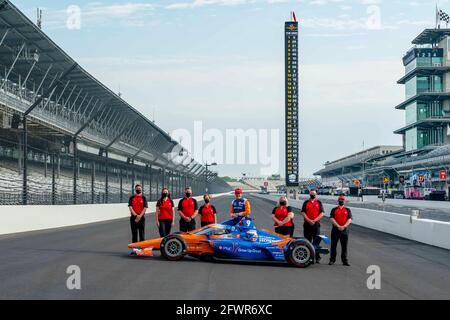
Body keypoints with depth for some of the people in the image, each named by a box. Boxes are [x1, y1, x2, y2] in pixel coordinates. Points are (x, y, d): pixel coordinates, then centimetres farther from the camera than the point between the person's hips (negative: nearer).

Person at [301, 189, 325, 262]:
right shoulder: (306, 203, 12)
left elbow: (322, 214, 2)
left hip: (316, 224, -1)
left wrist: (315, 220, -10)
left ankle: (317, 257, -4)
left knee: (316, 241, -5)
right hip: (307, 224, 1)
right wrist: (309, 220, -10)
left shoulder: (319, 203, 10)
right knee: (307, 241, 3)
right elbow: (303, 213, 3)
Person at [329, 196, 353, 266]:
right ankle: (332, 260, 9)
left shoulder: (348, 210, 10)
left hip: (344, 230, 1)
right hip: (335, 229, 0)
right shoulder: (334, 210, 8)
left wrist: (344, 226, -15)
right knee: (333, 246, 2)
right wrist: (338, 226, -16)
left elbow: (349, 219, 0)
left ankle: (345, 261, 9)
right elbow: (332, 219, -4)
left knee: (344, 246, 3)